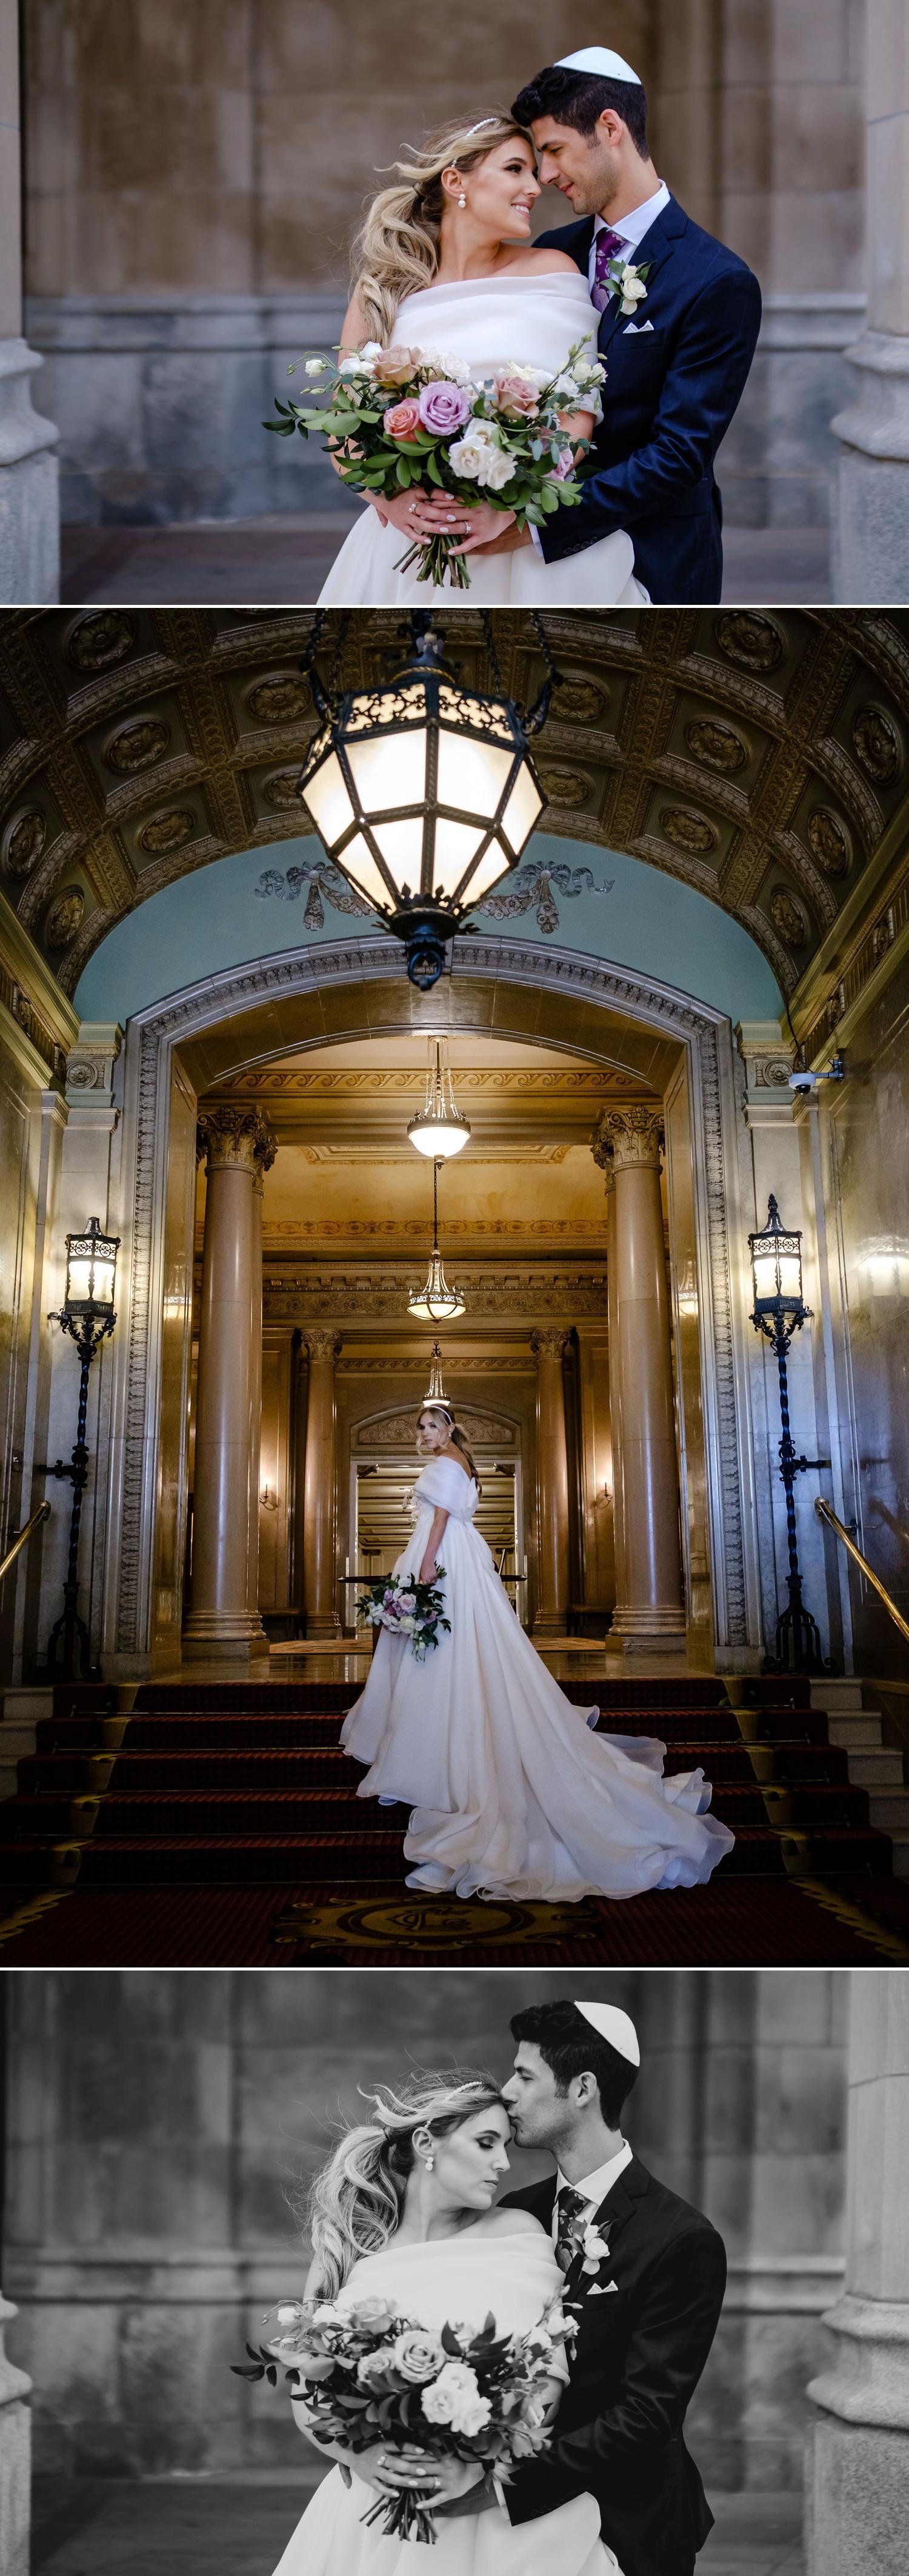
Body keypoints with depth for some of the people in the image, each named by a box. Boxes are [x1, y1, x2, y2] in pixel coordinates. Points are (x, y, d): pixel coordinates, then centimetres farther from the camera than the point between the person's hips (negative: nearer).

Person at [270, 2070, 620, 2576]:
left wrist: (480, 2460, -22)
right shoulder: (347, 2251, -1)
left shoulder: (516, 2231, -3)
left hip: (498, 2506, 0)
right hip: (379, 2510, 0)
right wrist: (357, 2454, -19)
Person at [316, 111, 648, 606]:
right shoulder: (381, 295, 6)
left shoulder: (552, 270, 3)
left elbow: (579, 416, -4)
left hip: (531, 544, 0)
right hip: (410, 545, 0)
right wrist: (390, 498, -15)